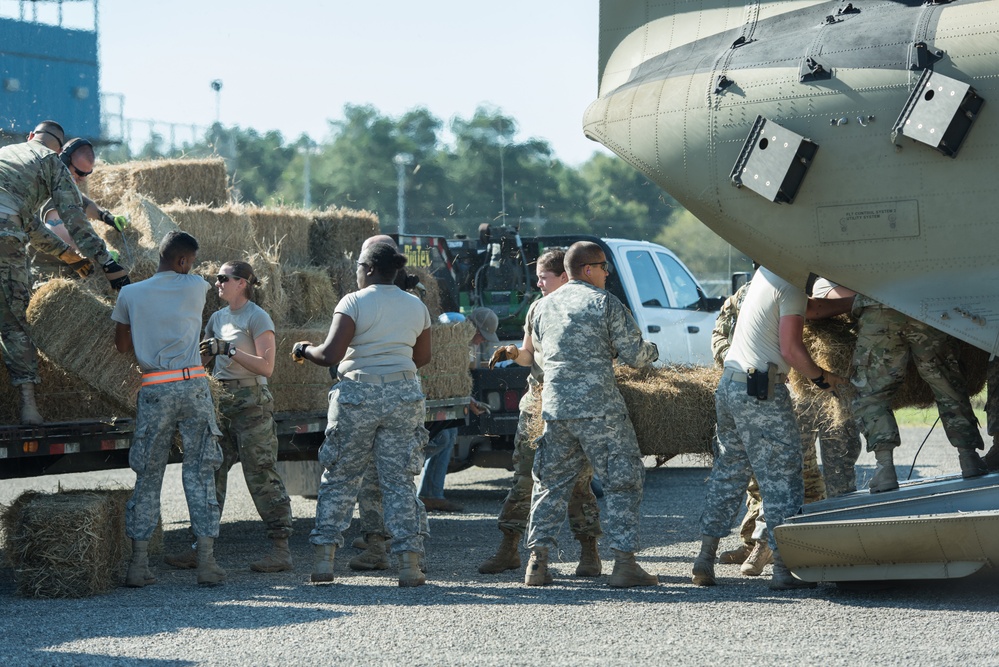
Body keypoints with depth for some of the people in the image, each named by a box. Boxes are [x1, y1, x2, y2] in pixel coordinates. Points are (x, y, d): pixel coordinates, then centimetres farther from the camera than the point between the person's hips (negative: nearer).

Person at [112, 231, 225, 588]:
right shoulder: (195, 287, 1)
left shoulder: (130, 294, 5)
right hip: (193, 385, -1)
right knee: (200, 473, 2)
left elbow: (122, 346, 13)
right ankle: (206, 562, -2)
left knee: (147, 476, 7)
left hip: (154, 391, 1)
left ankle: (139, 565, 3)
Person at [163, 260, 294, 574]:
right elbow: (203, 357, 22)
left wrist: (229, 350, -19)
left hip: (251, 400, -7)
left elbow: (266, 366, -14)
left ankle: (281, 548, -5)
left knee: (261, 474, -8)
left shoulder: (257, 318, -6)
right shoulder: (217, 318, 16)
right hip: (220, 401, 7)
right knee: (211, 472, 3)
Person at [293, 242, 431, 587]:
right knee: (399, 480, 5)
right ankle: (409, 563, -2)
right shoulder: (416, 306, 8)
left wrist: (305, 349, 5)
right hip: (403, 396, 3)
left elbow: (330, 355, -14)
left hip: (358, 395, -3)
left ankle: (324, 559, 4)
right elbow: (422, 358, 17)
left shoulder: (354, 303, -7)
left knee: (339, 477, 7)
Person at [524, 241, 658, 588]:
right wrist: (652, 351, 17)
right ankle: (624, 563, -2)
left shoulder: (544, 306, 11)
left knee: (551, 482, 13)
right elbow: (634, 355, -5)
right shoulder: (606, 303, -5)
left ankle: (537, 562, 7)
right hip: (600, 408, -5)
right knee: (622, 481, 3)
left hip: (555, 405, 5)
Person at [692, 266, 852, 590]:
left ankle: (705, 558, 11)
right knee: (781, 478, -3)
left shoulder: (766, 272, 15)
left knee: (728, 472, 15)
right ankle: (783, 569, -4)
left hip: (728, 383, 9)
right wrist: (822, 377, 0)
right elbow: (791, 350, -15)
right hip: (761, 392, -9)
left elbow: (809, 308, 27)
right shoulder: (791, 287, -11)